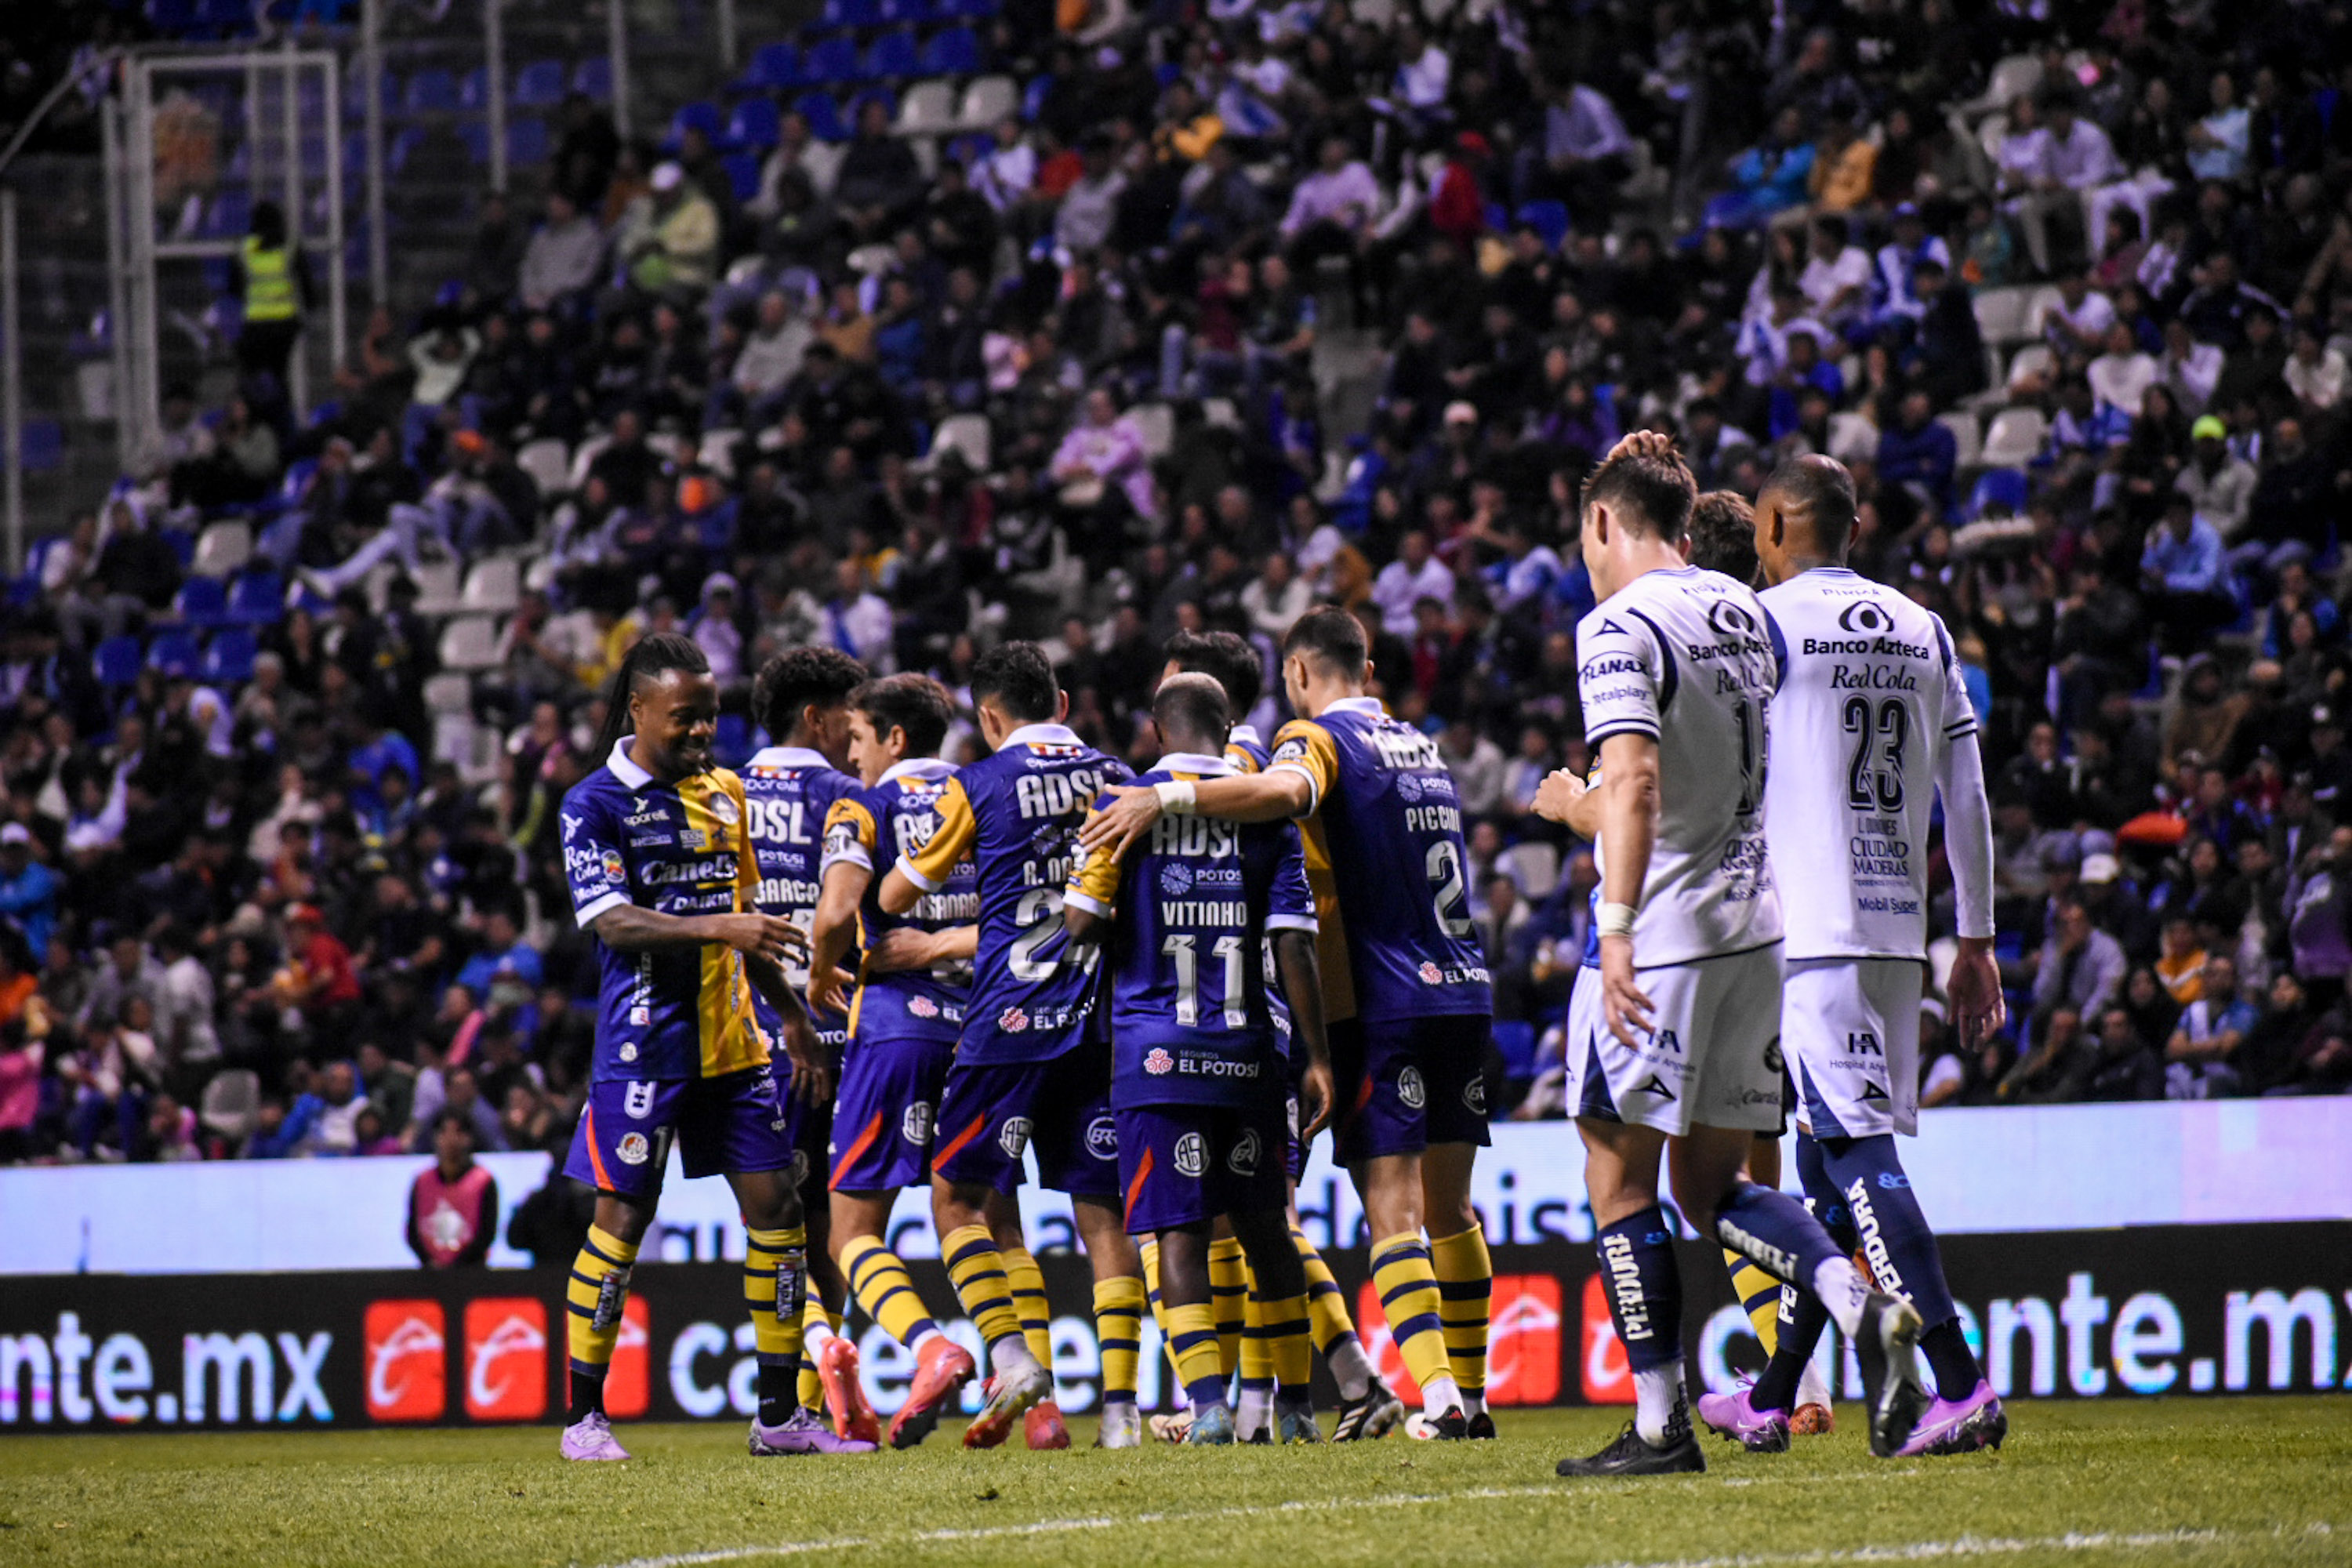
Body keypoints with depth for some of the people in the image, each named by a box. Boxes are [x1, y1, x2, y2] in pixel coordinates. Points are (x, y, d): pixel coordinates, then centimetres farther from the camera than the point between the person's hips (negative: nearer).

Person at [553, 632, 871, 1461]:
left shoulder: (724, 793, 13)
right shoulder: (596, 804, -7)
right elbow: (614, 923, -18)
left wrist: (791, 1015, 19)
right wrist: (720, 928, -29)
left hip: (731, 1041, 6)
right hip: (645, 1041, -6)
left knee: (776, 1206, 2)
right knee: (623, 1216, -4)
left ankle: (780, 1414, 9)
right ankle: (583, 1417, 6)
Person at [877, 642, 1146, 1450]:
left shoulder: (979, 787, -2)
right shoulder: (1119, 781, 9)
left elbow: (896, 897, 7)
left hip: (1011, 1021, -4)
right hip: (1103, 1021, 4)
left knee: (956, 1195, 8)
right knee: (1102, 1211, 5)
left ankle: (1011, 1355, -8)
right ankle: (1120, 1403, -2)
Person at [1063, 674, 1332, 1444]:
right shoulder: (1266, 809, 4)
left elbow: (1083, 923, -6)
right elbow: (1293, 947, -1)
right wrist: (1316, 1057, 3)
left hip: (1157, 1050, -2)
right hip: (1246, 1048, 2)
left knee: (1179, 1231, -2)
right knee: (1264, 1226, 14)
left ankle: (1208, 1401, -16)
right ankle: (1296, 1404, 20)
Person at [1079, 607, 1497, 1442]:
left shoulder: (1318, 737, -5)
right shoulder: (1417, 745, 19)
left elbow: (1286, 790, -29)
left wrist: (1168, 798, -31)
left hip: (1385, 1000, -7)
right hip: (1463, 995, 7)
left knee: (1391, 1209, -8)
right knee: (1449, 1207, 12)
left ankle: (1438, 1396, -19)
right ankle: (1471, 1394, 14)